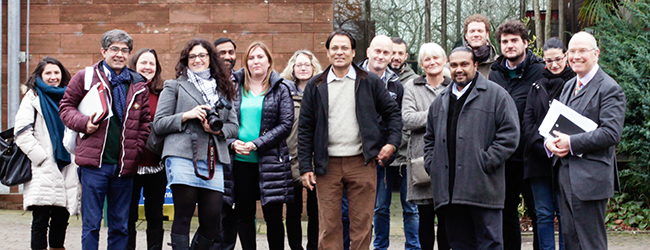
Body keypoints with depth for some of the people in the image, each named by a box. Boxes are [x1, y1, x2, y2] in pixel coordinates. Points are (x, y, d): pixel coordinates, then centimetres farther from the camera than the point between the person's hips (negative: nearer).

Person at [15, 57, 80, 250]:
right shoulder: (33, 98, 2)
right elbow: (22, 133, -9)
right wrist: (42, 158, -13)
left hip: (66, 168, 5)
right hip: (43, 173, -5)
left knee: (61, 220, 7)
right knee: (40, 221, -7)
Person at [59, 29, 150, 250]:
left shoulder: (138, 85, 11)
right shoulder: (85, 77, 4)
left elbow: (145, 122, 14)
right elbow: (66, 107, 7)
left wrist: (136, 151, 2)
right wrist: (84, 123, -11)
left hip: (124, 165, 3)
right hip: (94, 164, -3)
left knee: (120, 226, 8)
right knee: (91, 224, 0)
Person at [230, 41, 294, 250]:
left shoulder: (280, 88, 3)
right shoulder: (235, 87, 10)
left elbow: (286, 124, -5)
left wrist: (256, 144, -12)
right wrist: (233, 142, -9)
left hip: (270, 160, -2)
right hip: (240, 160, 2)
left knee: (273, 216, -1)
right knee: (244, 215, 6)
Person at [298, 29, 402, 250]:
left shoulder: (370, 83, 6)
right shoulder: (315, 87, 8)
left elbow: (393, 112, 14)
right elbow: (305, 129, 8)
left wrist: (392, 142, 0)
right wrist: (305, 166, 2)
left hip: (362, 163, 0)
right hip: (327, 165, 1)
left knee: (362, 225, 3)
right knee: (328, 226, 1)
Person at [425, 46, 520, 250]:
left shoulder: (496, 95, 1)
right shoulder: (440, 101, 20)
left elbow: (509, 134, -6)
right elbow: (430, 138, 28)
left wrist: (486, 162, -12)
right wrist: (432, 164, 12)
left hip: (482, 188, -5)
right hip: (450, 191, 5)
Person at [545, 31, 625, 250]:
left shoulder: (609, 89, -8)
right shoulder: (568, 86, 18)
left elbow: (611, 133, -18)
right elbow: (556, 123, 20)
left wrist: (572, 143, -19)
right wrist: (550, 142, -3)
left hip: (590, 177, -8)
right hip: (565, 175, 8)